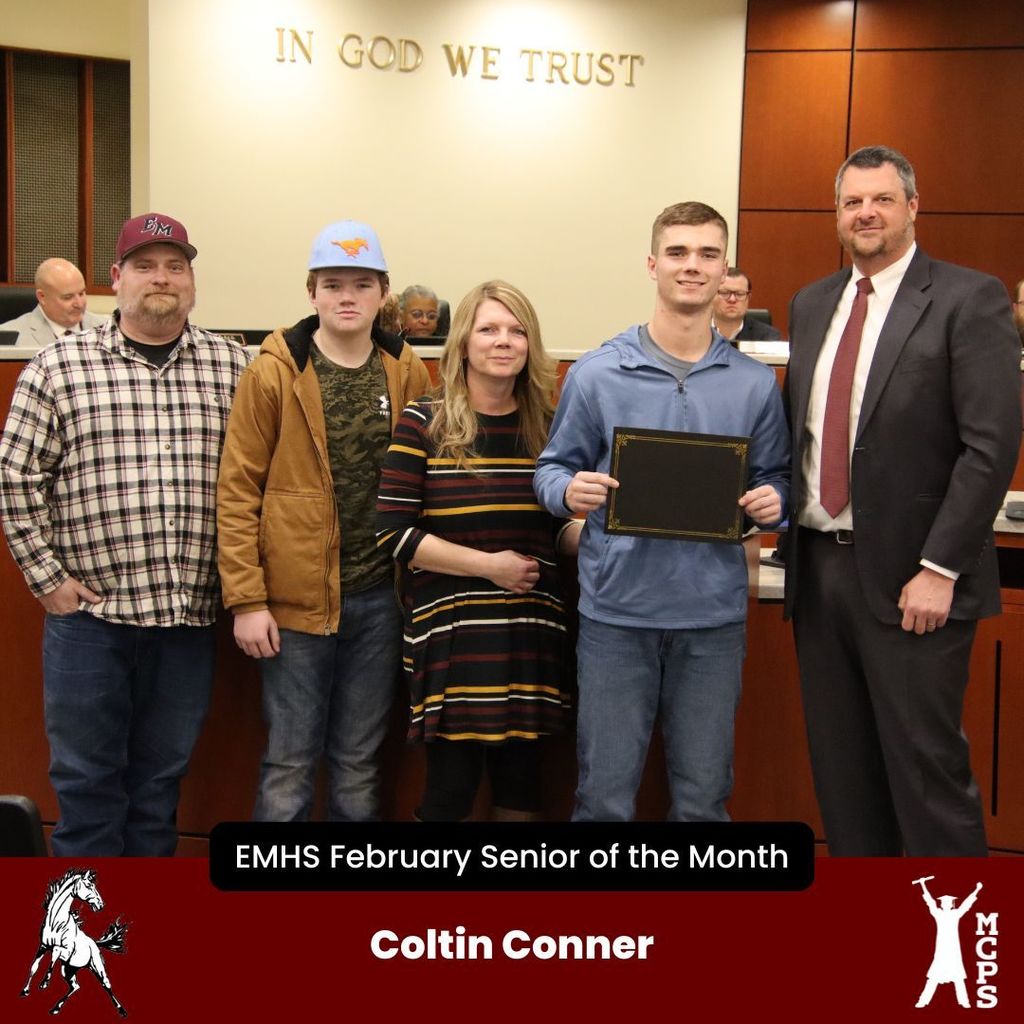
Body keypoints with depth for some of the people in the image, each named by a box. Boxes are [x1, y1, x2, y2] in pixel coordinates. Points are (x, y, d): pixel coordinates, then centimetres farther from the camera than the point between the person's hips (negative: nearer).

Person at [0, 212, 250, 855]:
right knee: (86, 778, 7)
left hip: (190, 613, 2)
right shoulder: (59, 368, 0)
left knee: (162, 779, 13)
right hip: (88, 611, -2)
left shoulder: (232, 367, 5)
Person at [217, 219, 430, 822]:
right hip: (297, 598, -2)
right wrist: (246, 599, -10)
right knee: (290, 767, 5)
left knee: (359, 766, 14)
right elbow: (238, 490, -5)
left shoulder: (409, 374, 4)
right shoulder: (275, 373, -5)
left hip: (381, 597, 3)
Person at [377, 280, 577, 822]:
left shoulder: (547, 426, 10)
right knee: (451, 784, 1)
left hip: (530, 630, 4)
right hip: (450, 630, -4)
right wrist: (489, 565, -11)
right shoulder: (424, 424, -2)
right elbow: (394, 533, -7)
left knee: (520, 777, 10)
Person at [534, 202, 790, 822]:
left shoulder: (755, 383, 5)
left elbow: (774, 477, 12)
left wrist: (772, 501, -10)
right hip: (617, 606, -1)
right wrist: (570, 490, -16)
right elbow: (554, 468, 6)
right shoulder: (597, 374, 0)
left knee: (703, 799, 12)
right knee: (605, 797, 6)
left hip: (714, 612, 2)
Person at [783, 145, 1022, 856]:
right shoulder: (811, 305, 13)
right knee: (840, 766, 13)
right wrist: (782, 518, 6)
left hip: (910, 578, -6)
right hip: (819, 565, 6)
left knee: (925, 764, -1)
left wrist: (939, 569, -17)